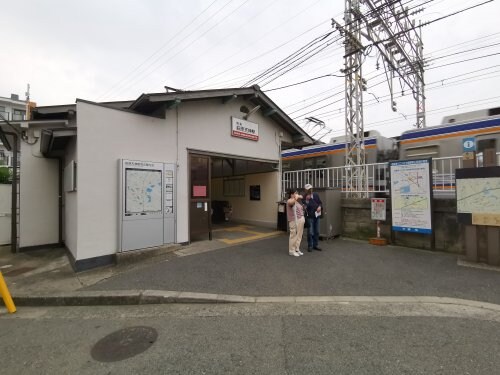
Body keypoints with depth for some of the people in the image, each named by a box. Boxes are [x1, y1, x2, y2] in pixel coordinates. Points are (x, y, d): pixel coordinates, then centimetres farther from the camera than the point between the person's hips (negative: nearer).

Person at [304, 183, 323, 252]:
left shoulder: (316, 195, 5)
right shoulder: (304, 197, -9)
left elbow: (320, 202, 14)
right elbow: (305, 207, -17)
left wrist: (319, 206, -5)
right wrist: (307, 200, -27)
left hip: (317, 215, 5)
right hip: (310, 216, -5)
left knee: (317, 231, 12)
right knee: (310, 232, -3)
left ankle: (315, 245, 25)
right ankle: (310, 246, 12)